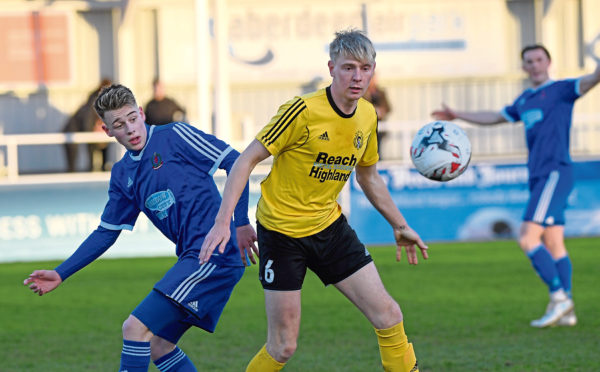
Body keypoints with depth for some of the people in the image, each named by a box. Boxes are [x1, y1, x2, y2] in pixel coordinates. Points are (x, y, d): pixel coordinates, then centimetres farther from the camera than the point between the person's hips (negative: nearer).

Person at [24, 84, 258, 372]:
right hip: (192, 259, 8)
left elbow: (235, 162, -7)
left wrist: (241, 223, -12)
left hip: (216, 254, -8)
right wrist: (60, 274, 15)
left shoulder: (175, 137, -6)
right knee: (158, 346, 10)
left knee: (136, 327, -14)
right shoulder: (122, 175, 15)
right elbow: (106, 233, 20)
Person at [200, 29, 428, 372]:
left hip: (330, 226, 6)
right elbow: (247, 160, -16)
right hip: (282, 229, -6)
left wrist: (400, 226, 23)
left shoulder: (368, 116, 1)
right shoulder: (304, 111, -20)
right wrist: (223, 221, -23)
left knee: (389, 316, -4)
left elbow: (369, 178, 19)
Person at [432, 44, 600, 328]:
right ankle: (566, 311, 2)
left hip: (555, 173, -8)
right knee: (553, 244, 4)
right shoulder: (524, 100, 21)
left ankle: (559, 297, -14)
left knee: (528, 238, -17)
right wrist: (458, 116, 42)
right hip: (539, 177, 8)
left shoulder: (561, 90, -1)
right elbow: (495, 117, 36)